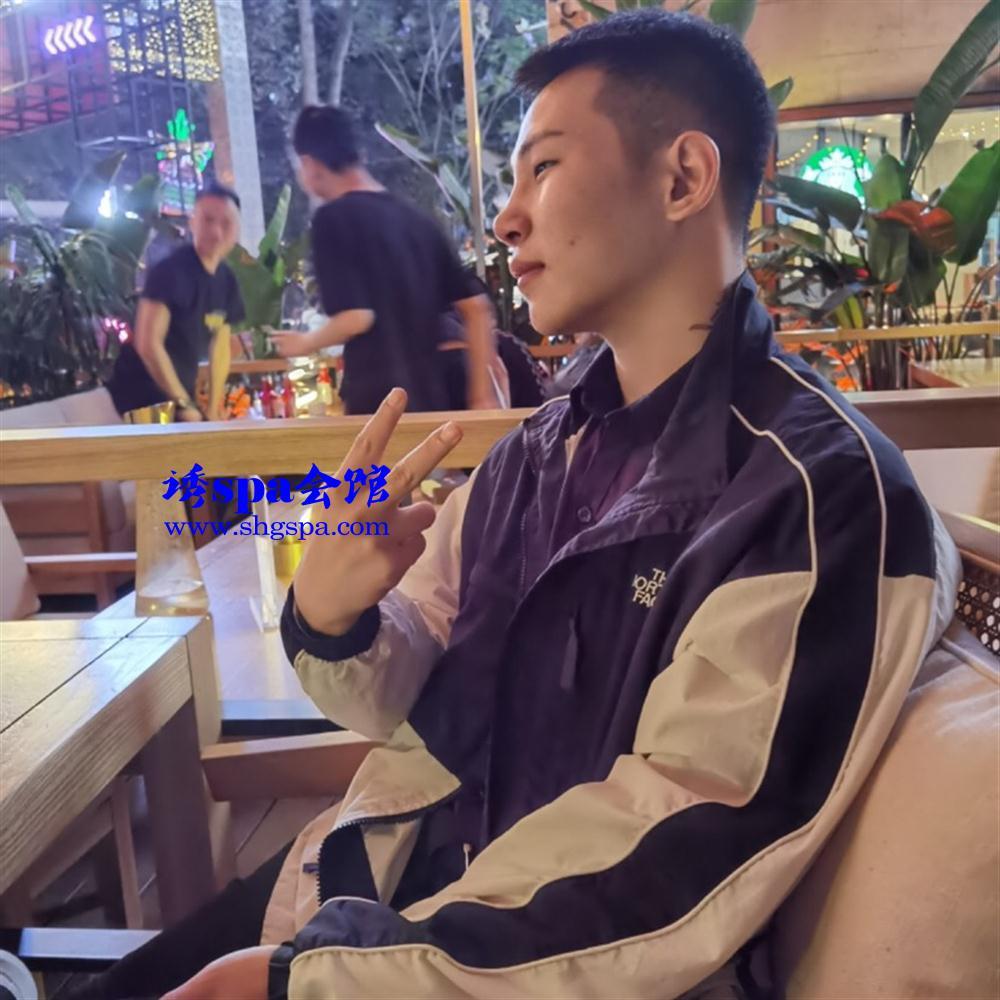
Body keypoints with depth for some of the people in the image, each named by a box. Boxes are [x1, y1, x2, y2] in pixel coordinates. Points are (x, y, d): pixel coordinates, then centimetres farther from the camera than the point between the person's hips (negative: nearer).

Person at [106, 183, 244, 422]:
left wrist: (213, 410, 10)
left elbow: (220, 347, 15)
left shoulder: (227, 281, 6)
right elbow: (148, 344, -23)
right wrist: (184, 404, -19)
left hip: (180, 396, 8)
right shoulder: (170, 271, -17)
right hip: (140, 397, -8)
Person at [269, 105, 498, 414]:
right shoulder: (416, 217, 12)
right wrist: (481, 394, 14)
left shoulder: (333, 218, -8)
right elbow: (475, 306, 11)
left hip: (377, 402, -7)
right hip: (433, 396, 7)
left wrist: (305, 343, 2)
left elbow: (356, 317, -18)